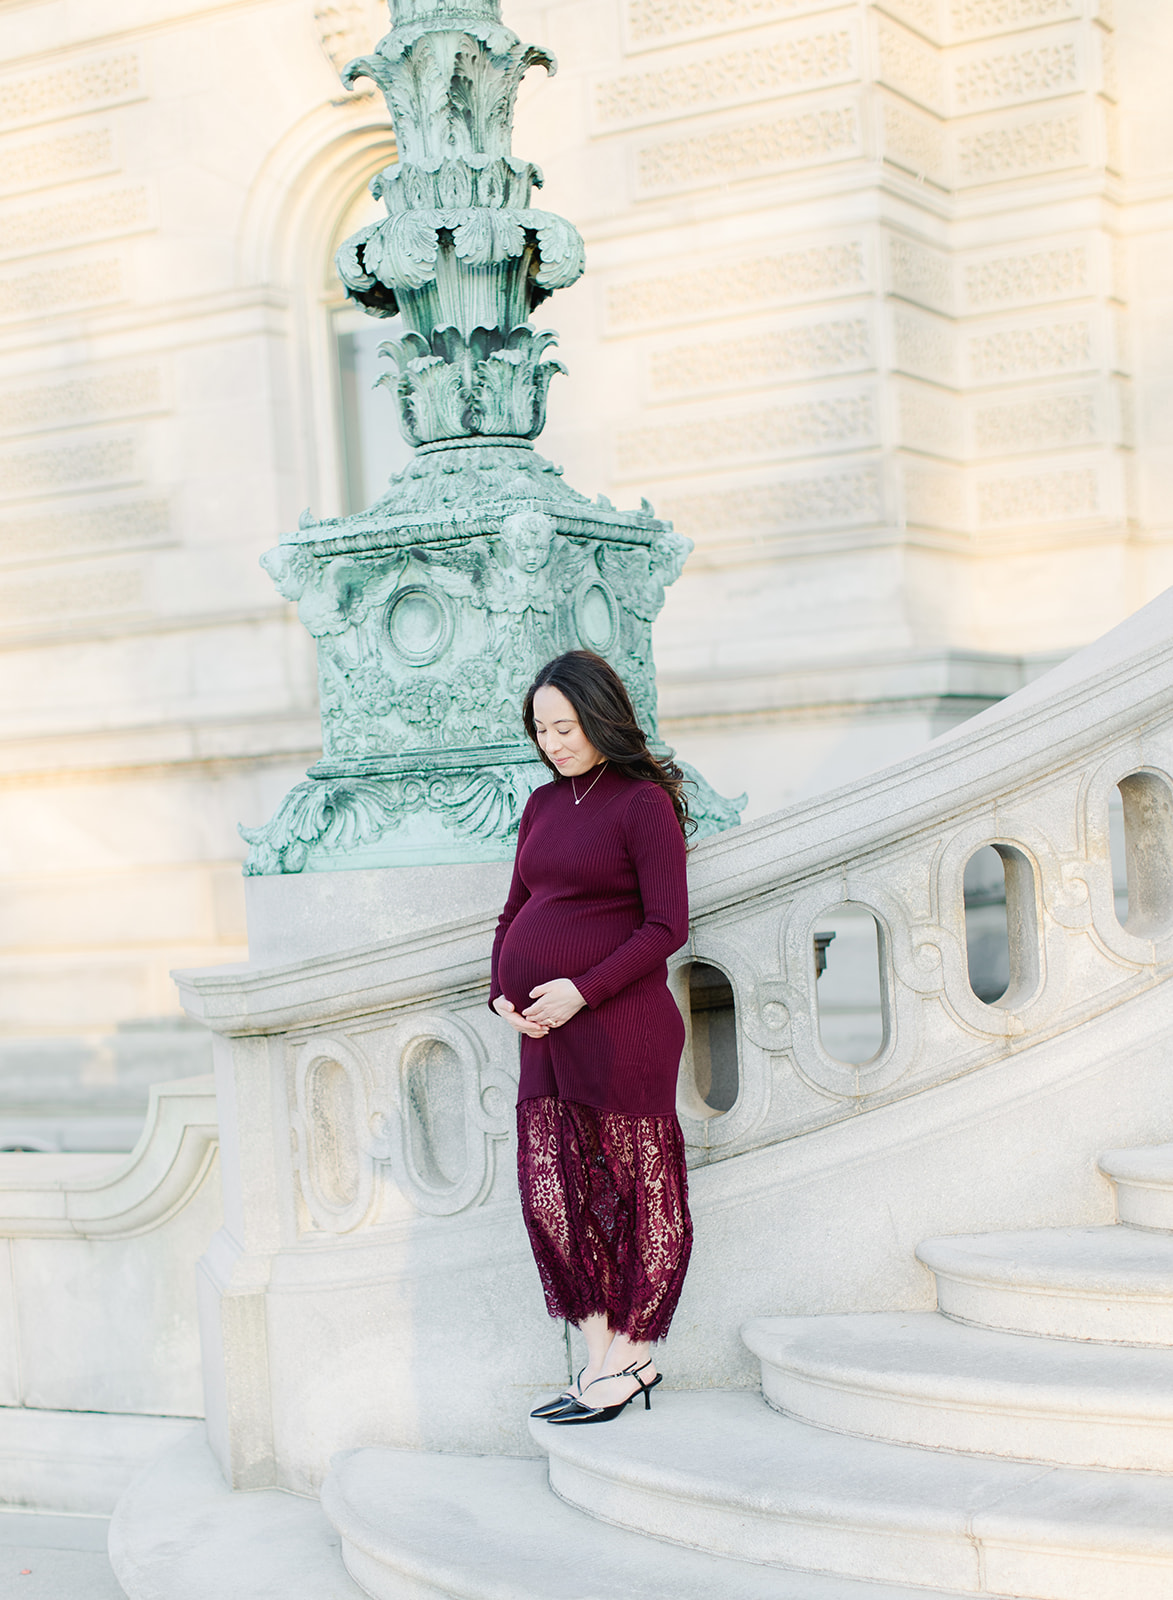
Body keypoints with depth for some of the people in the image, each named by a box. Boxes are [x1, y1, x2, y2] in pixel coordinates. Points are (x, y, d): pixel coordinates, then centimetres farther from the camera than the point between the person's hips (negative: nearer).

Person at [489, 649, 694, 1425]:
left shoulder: (645, 803, -7)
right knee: (553, 1194, 6)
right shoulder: (544, 805, 14)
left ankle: (629, 1356, 13)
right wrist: (503, 994, 3)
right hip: (547, 1034, 7)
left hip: (618, 1026, -7)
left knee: (636, 1189, 3)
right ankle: (603, 1360, 15)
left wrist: (581, 991, -17)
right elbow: (516, 912, 20)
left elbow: (667, 926, -13)